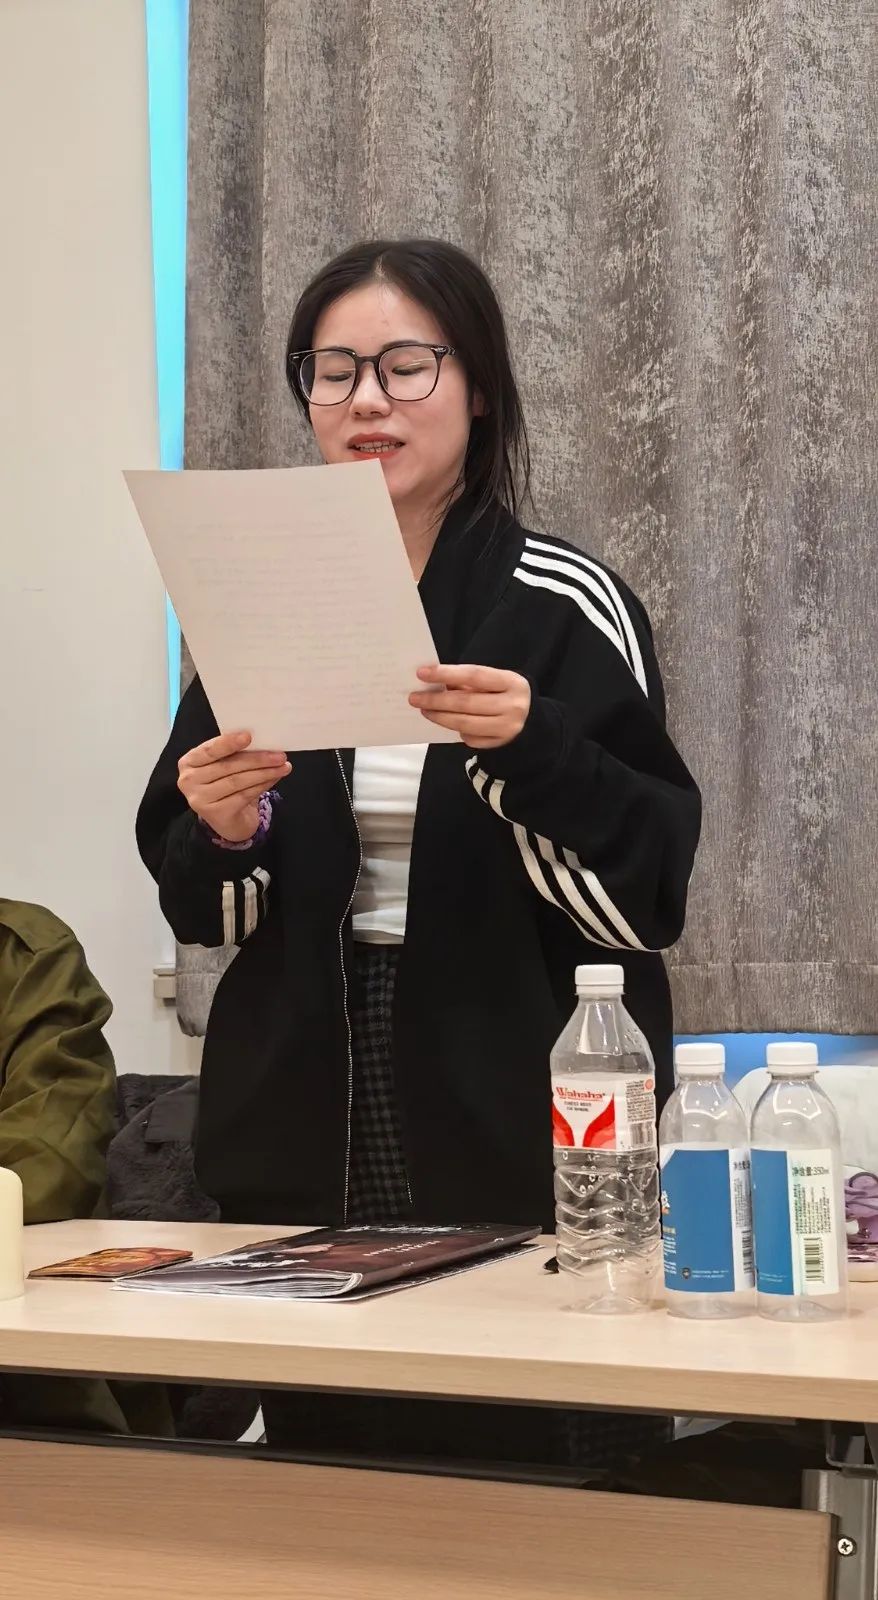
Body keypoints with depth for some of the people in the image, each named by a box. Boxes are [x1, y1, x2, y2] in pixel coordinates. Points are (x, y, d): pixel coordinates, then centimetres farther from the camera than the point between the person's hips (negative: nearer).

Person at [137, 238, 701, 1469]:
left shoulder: (567, 609, -4)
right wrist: (222, 836, -11)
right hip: (299, 1141, 3)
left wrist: (528, 753, -22)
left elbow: (645, 896, -7)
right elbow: (197, 909, 11)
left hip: (520, 1146, -3)